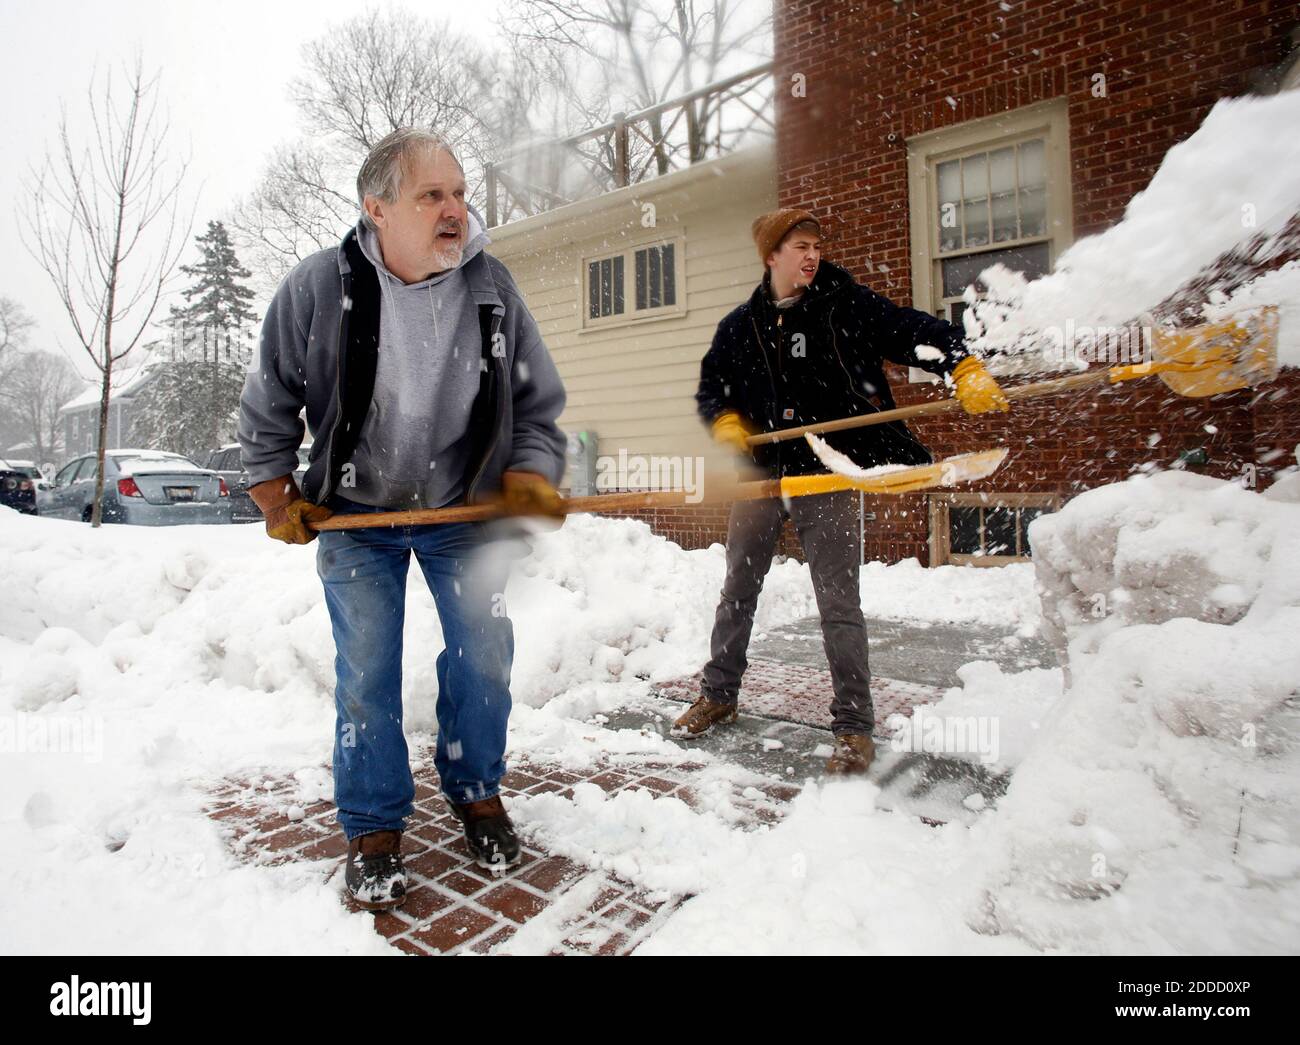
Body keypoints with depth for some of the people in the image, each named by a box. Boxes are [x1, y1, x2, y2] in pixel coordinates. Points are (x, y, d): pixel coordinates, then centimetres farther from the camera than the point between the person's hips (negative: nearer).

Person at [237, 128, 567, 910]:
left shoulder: (493, 286, -11)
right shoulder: (317, 289, -14)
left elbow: (538, 405, -4)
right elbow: (267, 407, 0)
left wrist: (528, 483, -17)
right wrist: (280, 500, -1)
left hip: (465, 509, 1)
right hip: (356, 515, -1)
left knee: (485, 654, 3)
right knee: (366, 673, 3)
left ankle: (476, 788, 29)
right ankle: (374, 826, 24)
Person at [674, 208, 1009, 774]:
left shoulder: (846, 304, 0)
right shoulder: (740, 326, 9)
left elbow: (916, 332, -5)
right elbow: (710, 384, 18)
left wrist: (967, 369, -22)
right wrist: (726, 422, -2)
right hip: (761, 473, 4)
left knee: (839, 603, -3)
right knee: (737, 590, 14)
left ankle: (854, 726, 14)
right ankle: (718, 694, 33)